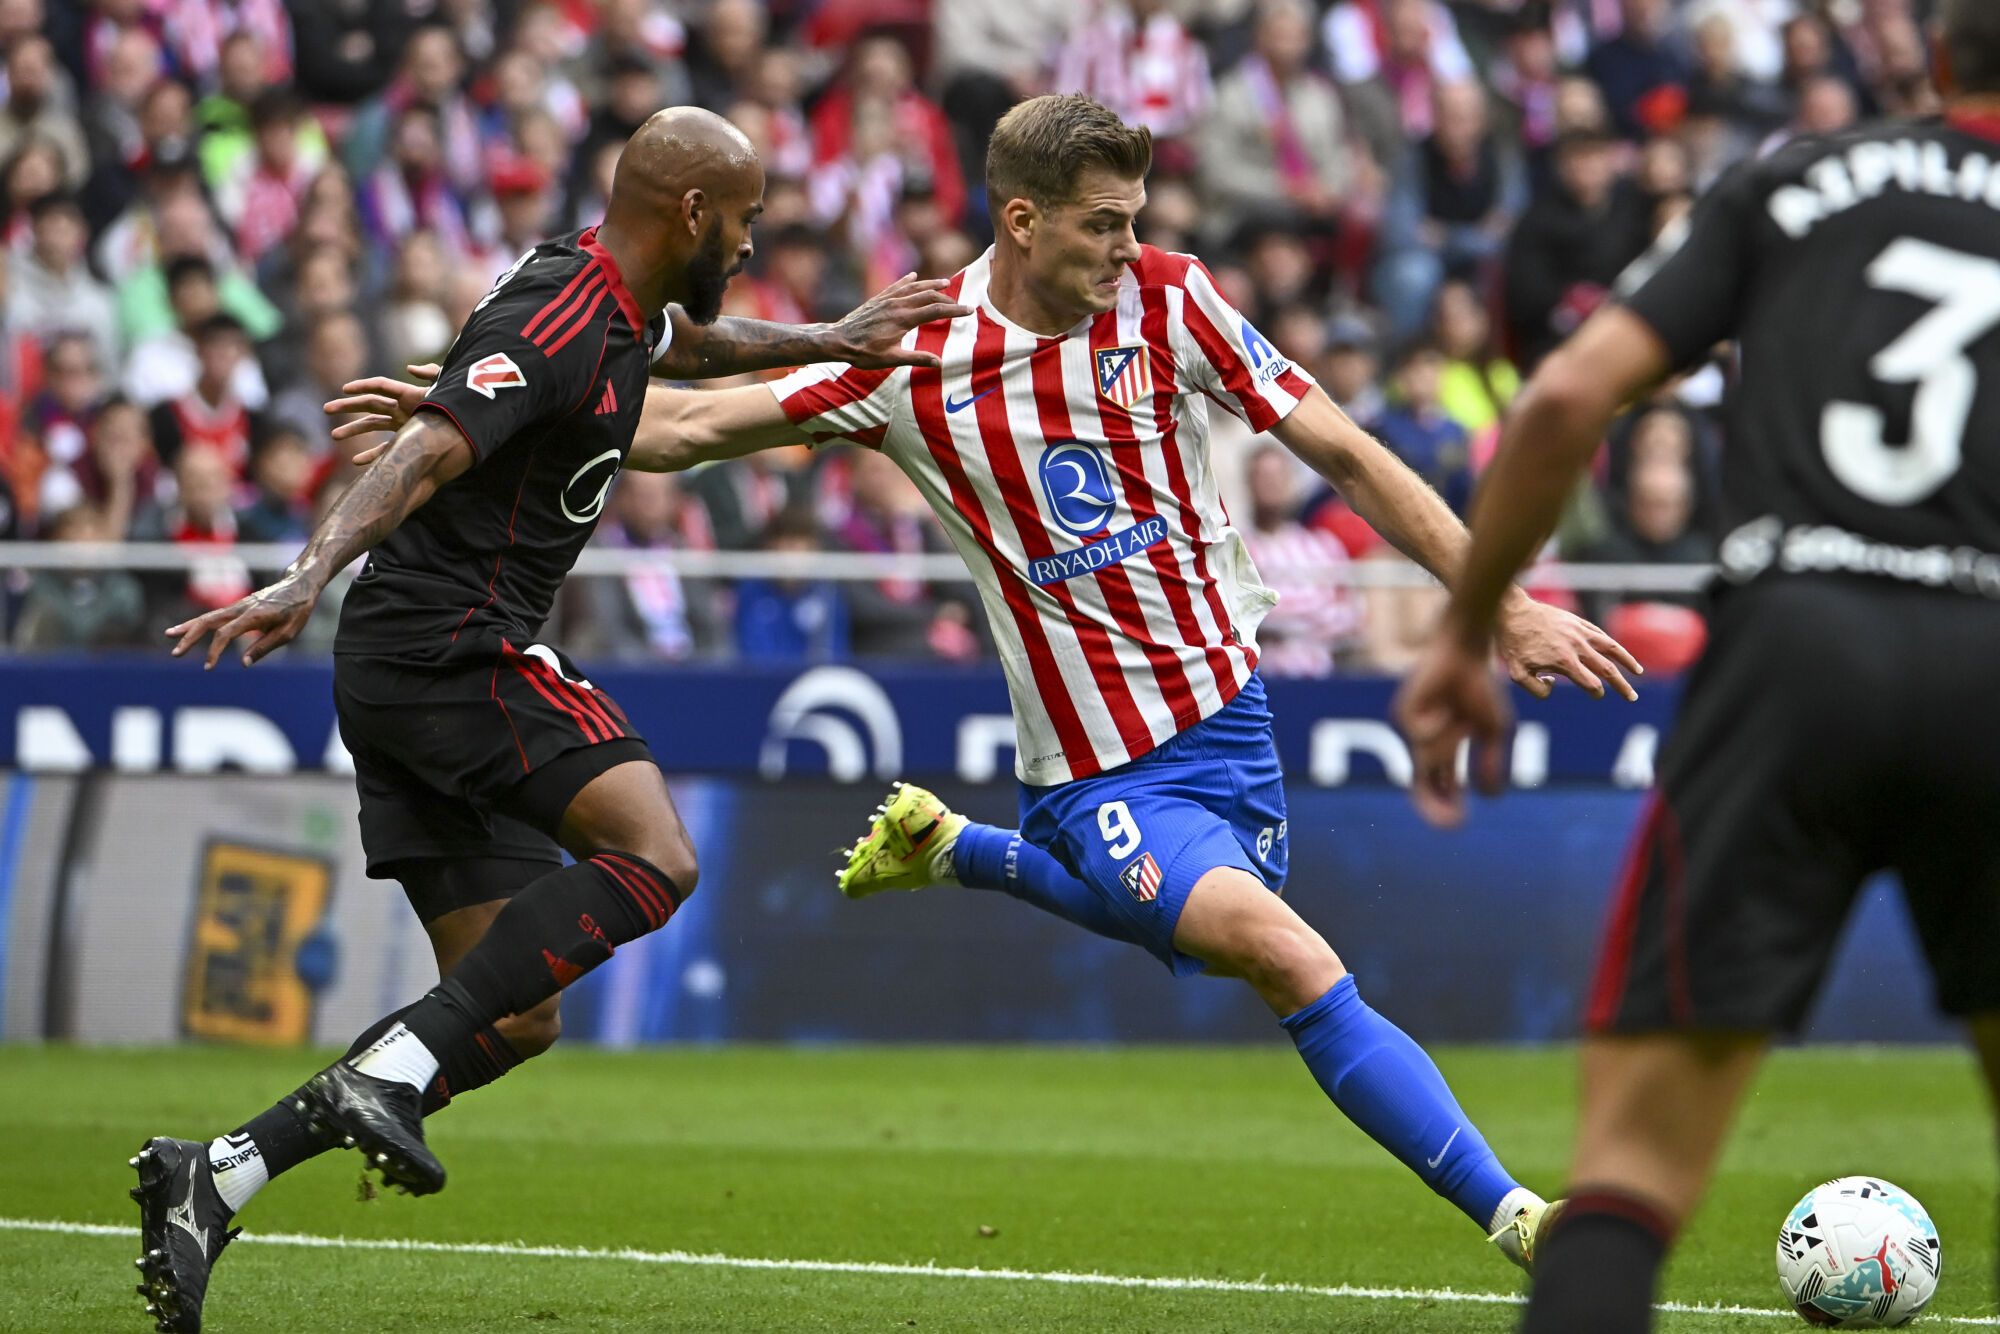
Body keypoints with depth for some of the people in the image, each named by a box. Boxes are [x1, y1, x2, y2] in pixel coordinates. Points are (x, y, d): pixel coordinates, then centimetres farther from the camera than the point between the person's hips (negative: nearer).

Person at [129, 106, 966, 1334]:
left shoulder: (622, 305, 15)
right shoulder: (557, 322, -16)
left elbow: (692, 346, 41)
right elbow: (424, 458, -29)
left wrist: (830, 343, 35)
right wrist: (309, 579, -42)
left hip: (404, 677, 10)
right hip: (454, 646, -10)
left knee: (516, 1020, 6)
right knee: (653, 855, -24)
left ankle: (211, 1180, 1)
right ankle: (387, 1075, -28)